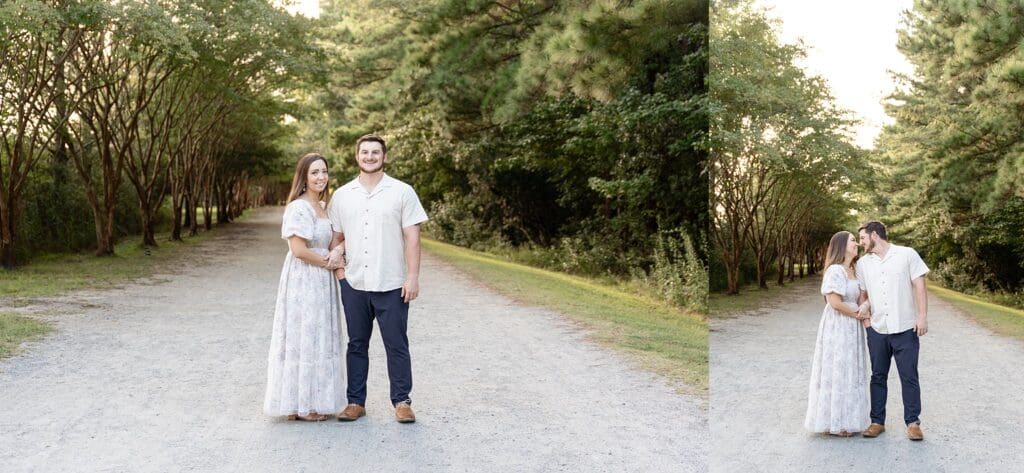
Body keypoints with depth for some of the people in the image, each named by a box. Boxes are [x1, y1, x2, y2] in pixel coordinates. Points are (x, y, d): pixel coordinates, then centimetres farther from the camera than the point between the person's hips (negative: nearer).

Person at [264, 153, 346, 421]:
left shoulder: (321, 206, 12)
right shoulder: (300, 207, -16)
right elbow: (299, 250, -21)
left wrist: (338, 251, -6)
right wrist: (329, 263, -10)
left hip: (321, 283, 9)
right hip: (304, 282, -9)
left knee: (318, 340, 14)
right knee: (304, 339, -1)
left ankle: (312, 401, 24)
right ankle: (300, 406, 9)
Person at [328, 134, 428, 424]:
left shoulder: (402, 192, -1)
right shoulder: (341, 195, 8)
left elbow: (412, 237, -4)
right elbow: (336, 237, 13)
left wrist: (413, 277, -10)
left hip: (392, 285, -3)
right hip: (353, 283, 3)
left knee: (396, 345, 2)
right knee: (356, 344, 11)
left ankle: (402, 402, 12)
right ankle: (356, 402, 20)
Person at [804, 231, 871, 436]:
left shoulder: (851, 271, 12)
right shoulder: (836, 270, -17)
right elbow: (835, 302, -23)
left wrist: (862, 311, 0)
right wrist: (855, 314, -9)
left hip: (851, 328, 9)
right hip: (838, 327, -9)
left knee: (848, 372, 13)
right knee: (836, 371, -2)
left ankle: (844, 419, 23)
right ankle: (834, 423, 6)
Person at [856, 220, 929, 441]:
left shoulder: (907, 255, -2)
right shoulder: (863, 263, 9)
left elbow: (919, 285, -4)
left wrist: (922, 316, -11)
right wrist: (865, 306, -6)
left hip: (905, 328, -4)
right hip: (877, 329, 4)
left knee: (909, 377, 1)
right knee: (878, 377, 9)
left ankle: (913, 423, 11)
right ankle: (877, 421, 17)